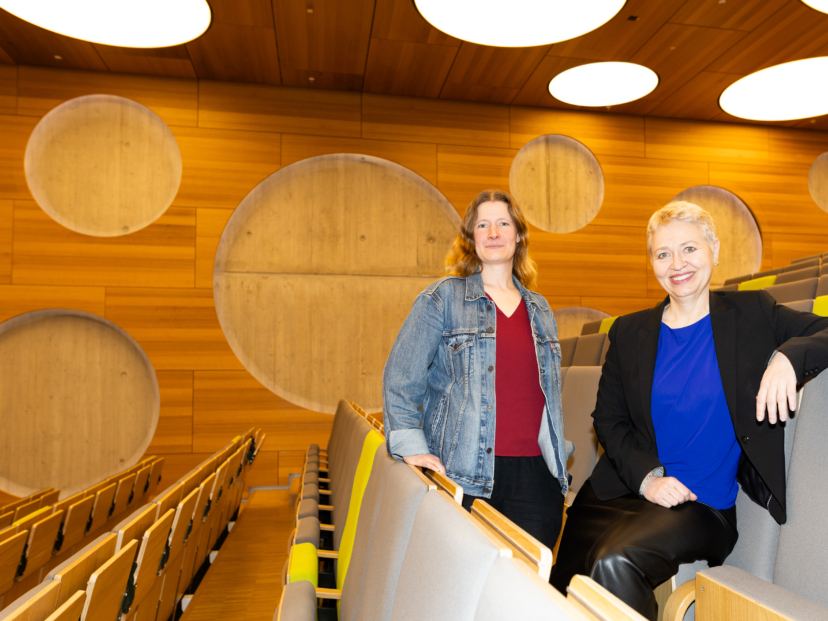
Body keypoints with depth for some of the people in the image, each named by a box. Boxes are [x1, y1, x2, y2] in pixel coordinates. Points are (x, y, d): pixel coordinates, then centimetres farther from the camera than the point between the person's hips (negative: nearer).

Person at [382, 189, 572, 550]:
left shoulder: (539, 309, 16)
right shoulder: (443, 298, 1)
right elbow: (400, 377, -3)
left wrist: (559, 454, 15)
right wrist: (411, 445, -13)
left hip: (534, 474, 4)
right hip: (465, 475, -4)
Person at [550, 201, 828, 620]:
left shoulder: (752, 314, 3)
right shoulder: (628, 332, 6)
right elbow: (608, 419, 7)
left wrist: (788, 356, -23)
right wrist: (645, 476, -8)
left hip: (704, 507, -2)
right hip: (623, 492, 3)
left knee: (614, 563, -30)